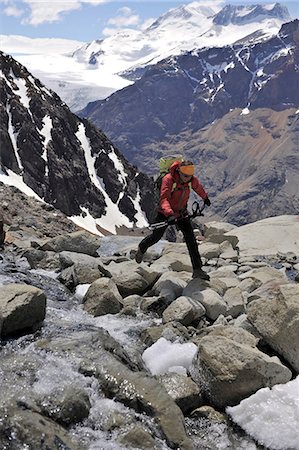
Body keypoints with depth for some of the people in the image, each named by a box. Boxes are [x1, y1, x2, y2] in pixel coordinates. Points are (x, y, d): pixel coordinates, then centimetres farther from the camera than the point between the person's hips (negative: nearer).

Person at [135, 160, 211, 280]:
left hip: (181, 212, 3)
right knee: (156, 236, 10)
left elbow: (198, 188, 12)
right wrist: (170, 214, -58)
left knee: (190, 238, -9)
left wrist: (205, 198, 31)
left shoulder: (193, 180, -14)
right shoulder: (168, 179, -29)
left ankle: (197, 270, -5)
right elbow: (164, 198, -41)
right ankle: (142, 248, 45)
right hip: (165, 213, -3)